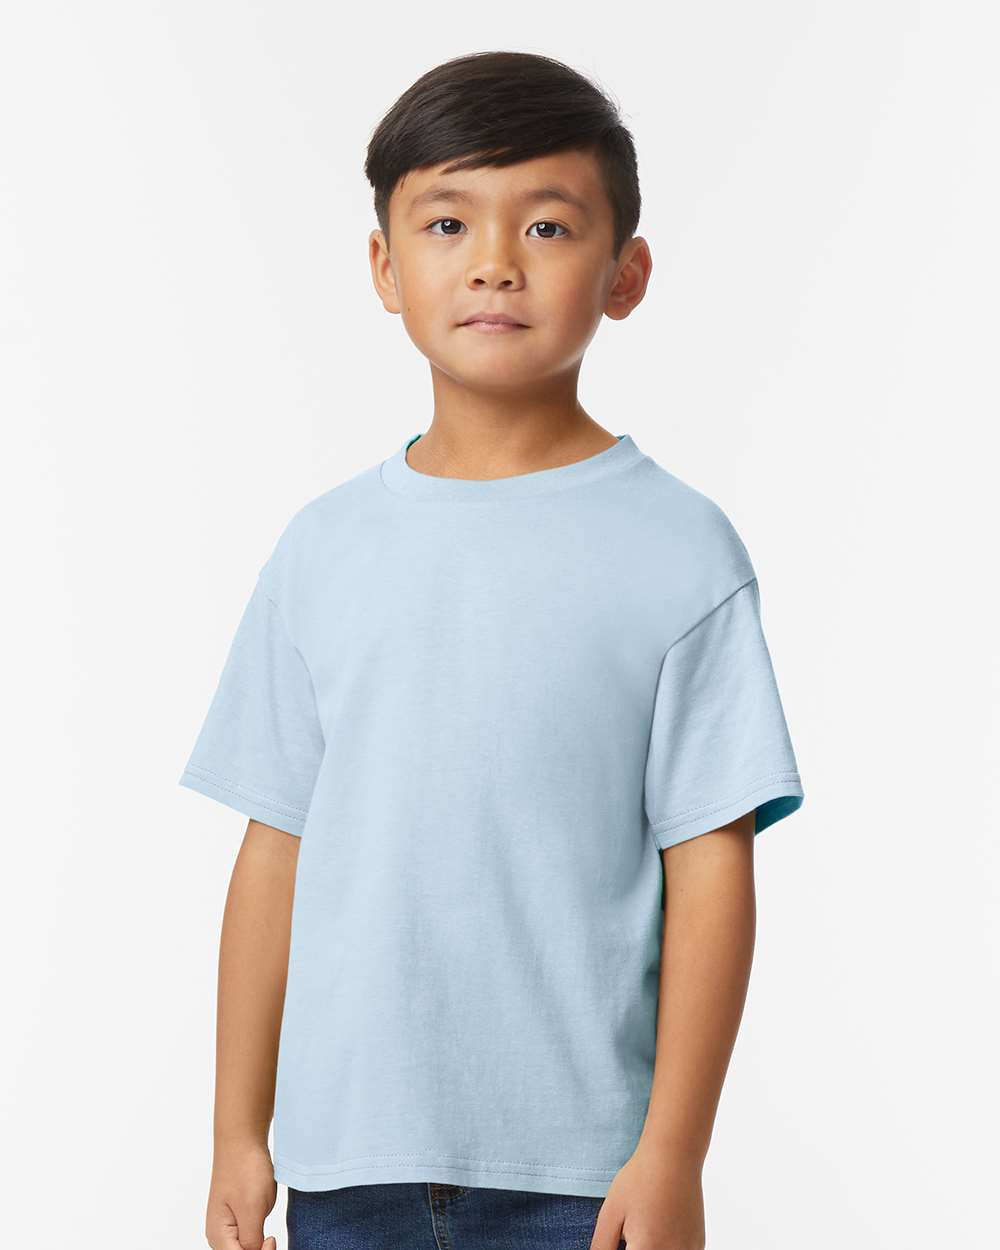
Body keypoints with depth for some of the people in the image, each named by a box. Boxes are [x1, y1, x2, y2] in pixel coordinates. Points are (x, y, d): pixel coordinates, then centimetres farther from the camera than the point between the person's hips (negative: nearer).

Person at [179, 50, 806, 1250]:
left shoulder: (676, 548, -4)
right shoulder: (325, 547, 5)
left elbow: (710, 866, -6)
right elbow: (276, 848, 7)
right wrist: (238, 1129, 7)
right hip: (347, 1149, 3)